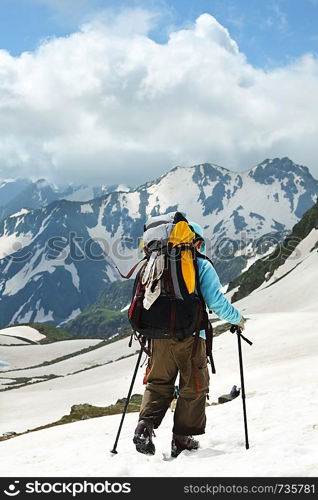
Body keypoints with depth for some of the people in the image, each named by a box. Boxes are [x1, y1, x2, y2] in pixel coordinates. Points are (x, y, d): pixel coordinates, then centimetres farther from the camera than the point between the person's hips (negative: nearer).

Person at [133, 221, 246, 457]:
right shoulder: (202, 266, -3)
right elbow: (216, 301, -8)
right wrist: (238, 318, 8)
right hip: (190, 334, -4)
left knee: (159, 384, 15)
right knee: (194, 387, 10)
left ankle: (145, 425, -5)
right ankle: (182, 439, 11)